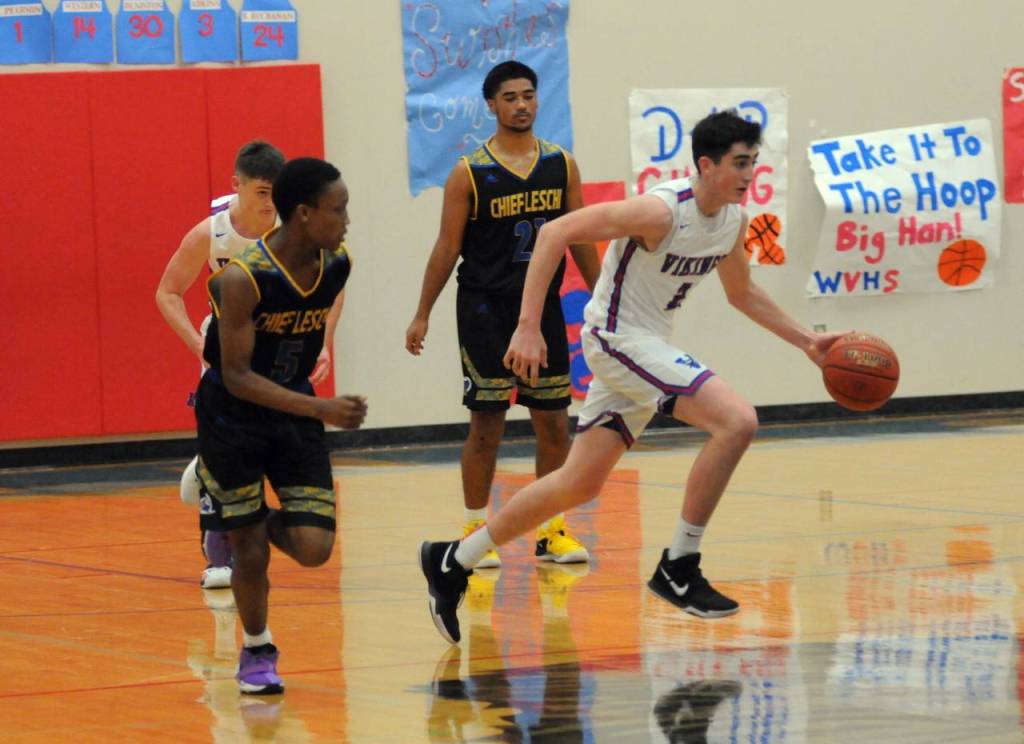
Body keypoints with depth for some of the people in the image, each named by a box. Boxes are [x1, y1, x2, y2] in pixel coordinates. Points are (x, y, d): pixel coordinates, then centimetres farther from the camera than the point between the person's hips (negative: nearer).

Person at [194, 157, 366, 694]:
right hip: (232, 414, -4)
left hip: (294, 409, 5)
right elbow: (237, 377, -26)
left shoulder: (337, 265, -10)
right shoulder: (244, 278, -28)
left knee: (314, 548, -7)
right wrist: (321, 408, -34)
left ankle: (264, 525, 27)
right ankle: (256, 651, 26)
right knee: (250, 552, 0)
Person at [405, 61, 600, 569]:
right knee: (486, 425, -2)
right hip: (485, 310, -4)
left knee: (553, 422, 4)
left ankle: (553, 531, 14)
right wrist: (423, 315, -4)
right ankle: (475, 532, 7)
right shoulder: (469, 174, -6)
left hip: (544, 306, 4)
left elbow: (580, 238, 11)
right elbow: (447, 247, -3)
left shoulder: (561, 165, 4)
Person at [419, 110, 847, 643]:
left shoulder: (733, 220, 3)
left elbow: (742, 294, 23)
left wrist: (806, 341, 15)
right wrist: (528, 326, -27)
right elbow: (556, 232, -23)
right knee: (737, 420, -22)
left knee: (580, 484, 14)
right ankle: (678, 568, -14)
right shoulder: (662, 210, -23)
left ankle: (452, 563, 25)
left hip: (649, 346, 9)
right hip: (618, 338, -9)